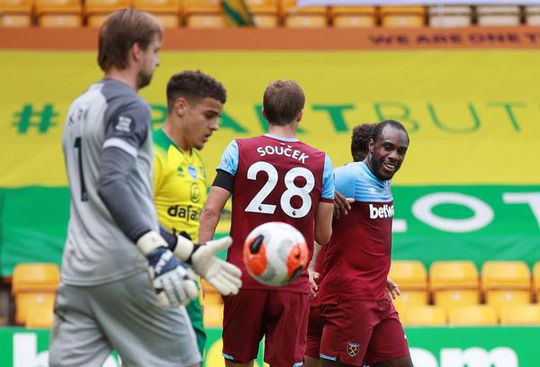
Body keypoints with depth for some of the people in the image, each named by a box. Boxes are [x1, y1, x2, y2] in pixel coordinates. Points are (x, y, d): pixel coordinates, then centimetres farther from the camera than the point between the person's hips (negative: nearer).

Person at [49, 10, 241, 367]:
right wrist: (157, 252, -33)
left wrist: (190, 251, 26)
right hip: (127, 270, -8)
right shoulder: (129, 107, -7)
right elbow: (112, 185, -23)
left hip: (77, 271, 8)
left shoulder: (80, 108, 20)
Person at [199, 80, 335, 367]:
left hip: (244, 277, 0)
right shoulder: (320, 162, 3)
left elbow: (211, 211, -7)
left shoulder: (239, 150, 0)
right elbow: (324, 235, 5)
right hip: (293, 284, 0)